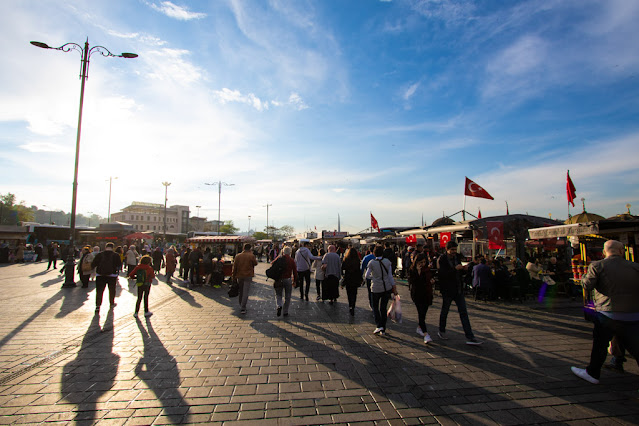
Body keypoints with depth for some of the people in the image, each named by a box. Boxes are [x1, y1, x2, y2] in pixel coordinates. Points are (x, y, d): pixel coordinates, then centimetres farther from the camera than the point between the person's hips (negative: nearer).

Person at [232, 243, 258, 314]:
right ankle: (242, 308, -7)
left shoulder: (238, 256, 3)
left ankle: (241, 306, 30)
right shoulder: (251, 256, -7)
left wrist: (234, 276, 13)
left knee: (241, 292, 18)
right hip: (248, 276, -4)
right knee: (245, 292, -3)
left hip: (239, 276, 4)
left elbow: (234, 267, 4)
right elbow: (255, 263, 8)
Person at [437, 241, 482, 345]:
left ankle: (470, 337, 8)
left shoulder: (458, 257, 7)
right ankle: (441, 331, 30)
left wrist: (463, 269, -5)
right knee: (444, 312, 11)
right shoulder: (441, 259, -13)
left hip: (459, 290, 6)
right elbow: (441, 274, -24)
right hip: (447, 290, -5)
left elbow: (459, 273, 17)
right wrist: (455, 269, -28)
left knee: (464, 313, 4)